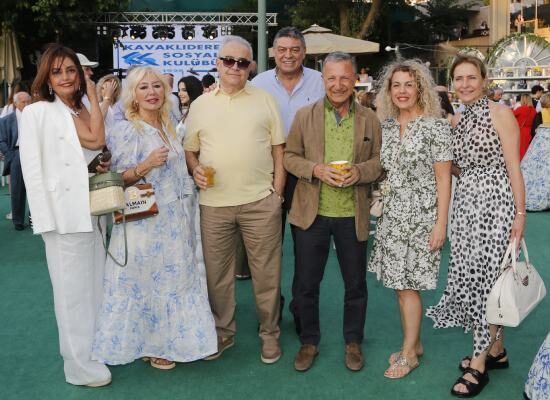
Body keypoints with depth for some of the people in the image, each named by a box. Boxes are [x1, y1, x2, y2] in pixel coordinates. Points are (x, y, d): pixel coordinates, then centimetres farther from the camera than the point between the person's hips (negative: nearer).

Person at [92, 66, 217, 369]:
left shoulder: (168, 127, 11)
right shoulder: (124, 131, -10)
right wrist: (145, 166, -25)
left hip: (175, 221, 7)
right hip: (144, 222, -6)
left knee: (177, 280, 12)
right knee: (146, 283, 3)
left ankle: (173, 338, 26)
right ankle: (151, 344, 19)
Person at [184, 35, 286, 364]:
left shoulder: (265, 101, 5)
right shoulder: (200, 105, 8)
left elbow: (279, 151, 5)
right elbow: (189, 150, 13)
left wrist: (277, 192, -1)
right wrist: (195, 169, -8)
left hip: (260, 202, -1)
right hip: (213, 203, 2)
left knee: (266, 272, 6)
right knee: (217, 273, 11)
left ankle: (270, 334, 23)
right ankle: (223, 333, 29)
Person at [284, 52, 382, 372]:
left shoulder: (370, 119, 1)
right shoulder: (305, 116, 0)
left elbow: (380, 161, 4)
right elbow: (290, 156, 2)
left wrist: (359, 172, -17)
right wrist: (316, 170, -16)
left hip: (353, 214, 0)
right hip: (312, 213, 0)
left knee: (356, 283, 13)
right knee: (306, 283, 9)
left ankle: (353, 342, 32)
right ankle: (309, 341, 29)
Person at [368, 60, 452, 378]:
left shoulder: (436, 126, -9)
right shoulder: (387, 126, 8)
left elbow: (443, 179, -10)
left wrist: (441, 223, -13)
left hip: (422, 214, -6)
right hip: (393, 213, 6)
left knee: (408, 284, -2)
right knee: (399, 282, 10)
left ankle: (409, 352, 13)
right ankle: (414, 342, 27)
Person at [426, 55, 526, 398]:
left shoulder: (500, 114, -7)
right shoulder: (456, 121, 13)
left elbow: (513, 167, -11)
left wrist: (521, 212, -15)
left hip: (495, 202, -7)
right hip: (466, 203, 7)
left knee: (487, 278, -4)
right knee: (472, 276, 9)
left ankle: (479, 362, 6)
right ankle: (496, 349, 25)